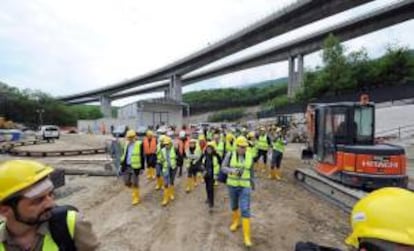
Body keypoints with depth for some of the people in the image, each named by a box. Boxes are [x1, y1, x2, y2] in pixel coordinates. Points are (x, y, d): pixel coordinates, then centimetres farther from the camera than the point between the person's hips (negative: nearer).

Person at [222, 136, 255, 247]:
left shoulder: (250, 157, -6)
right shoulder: (230, 155, -10)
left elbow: (251, 171, 8)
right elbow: (223, 168, -10)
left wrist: (252, 182, 18)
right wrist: (232, 170, -29)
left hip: (245, 186, -1)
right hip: (232, 185, 1)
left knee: (245, 210, -7)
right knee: (234, 206, 21)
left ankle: (247, 236, 2)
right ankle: (235, 222, 49)